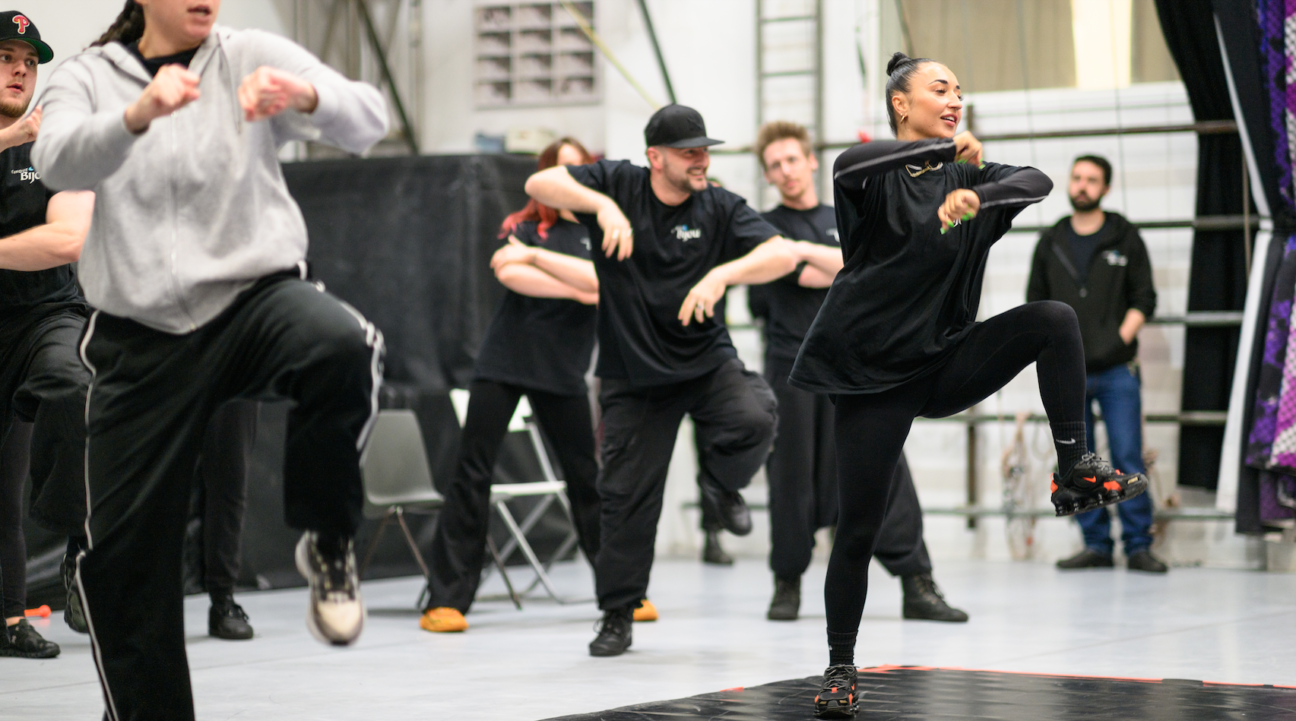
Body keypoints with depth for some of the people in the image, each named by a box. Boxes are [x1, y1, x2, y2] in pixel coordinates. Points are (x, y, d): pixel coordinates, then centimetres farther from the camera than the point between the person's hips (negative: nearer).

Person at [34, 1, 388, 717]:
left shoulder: (252, 57, 3)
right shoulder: (87, 78, 5)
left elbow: (366, 120, -12)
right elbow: (58, 160, -17)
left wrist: (305, 95, -36)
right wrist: (139, 114, -38)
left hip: (256, 294, -1)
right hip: (141, 334, 2)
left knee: (343, 348, -34)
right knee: (122, 551, 0)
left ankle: (328, 544, -12)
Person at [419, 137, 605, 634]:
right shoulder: (524, 225, 6)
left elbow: (599, 281, -13)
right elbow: (508, 272, -14)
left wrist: (534, 256, -19)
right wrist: (575, 290, -13)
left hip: (562, 370, 1)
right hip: (504, 362, -1)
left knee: (586, 479, 6)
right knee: (472, 475, -6)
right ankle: (446, 599, -4)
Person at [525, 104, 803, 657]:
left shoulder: (719, 207, -3)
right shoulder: (618, 184, -4)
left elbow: (782, 255, -15)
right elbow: (540, 185, -16)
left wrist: (722, 273, -31)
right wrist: (602, 205, -31)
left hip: (708, 361, 1)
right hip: (634, 373, -1)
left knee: (755, 420, -28)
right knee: (627, 495, 1)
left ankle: (721, 484, 7)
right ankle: (617, 616, 18)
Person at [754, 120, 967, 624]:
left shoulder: (843, 221, 18)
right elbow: (805, 277, -9)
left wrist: (807, 250, -7)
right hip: (791, 368, -2)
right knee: (792, 477, 0)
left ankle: (917, 585, -7)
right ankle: (788, 584, 16)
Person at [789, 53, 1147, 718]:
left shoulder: (962, 176, 9)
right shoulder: (875, 177, -5)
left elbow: (1038, 182, -6)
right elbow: (847, 166, -30)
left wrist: (976, 198, -23)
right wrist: (944, 145, -29)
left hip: (947, 362, 4)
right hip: (874, 373, -4)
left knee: (1054, 319, -19)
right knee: (858, 531, -3)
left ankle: (1075, 470, -16)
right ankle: (841, 668, 14)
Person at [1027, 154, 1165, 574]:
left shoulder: (1125, 239, 5)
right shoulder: (1051, 243, 12)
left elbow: (1144, 299, 4)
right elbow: (1035, 303, 16)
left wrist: (1119, 340, -10)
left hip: (1116, 370, -2)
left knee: (1128, 460, -6)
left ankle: (1138, 545, -1)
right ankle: (1096, 546, 10)